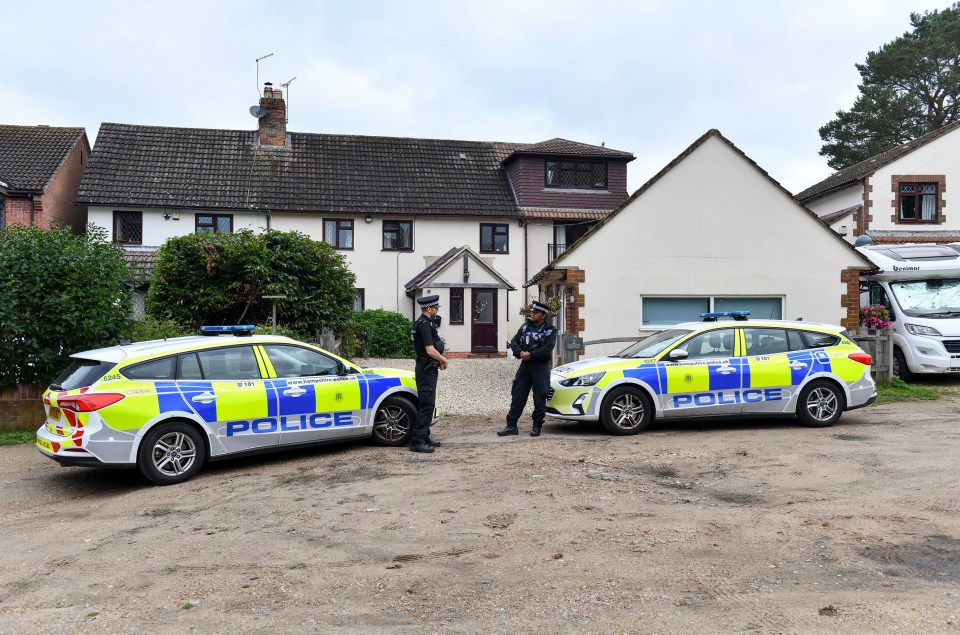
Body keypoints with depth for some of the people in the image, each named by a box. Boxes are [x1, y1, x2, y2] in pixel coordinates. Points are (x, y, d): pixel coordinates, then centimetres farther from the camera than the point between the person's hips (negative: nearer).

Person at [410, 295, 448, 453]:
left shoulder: (425, 323, 15)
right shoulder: (424, 325, -18)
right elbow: (430, 351, -24)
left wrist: (440, 359, 8)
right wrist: (443, 360, -6)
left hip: (428, 369, 11)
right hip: (426, 370, -11)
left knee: (427, 404, 15)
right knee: (426, 404, -12)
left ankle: (424, 438, 22)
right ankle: (417, 441, -12)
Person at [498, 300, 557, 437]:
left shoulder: (550, 330, -1)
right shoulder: (526, 326, 11)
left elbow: (547, 349, -15)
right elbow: (514, 342, 6)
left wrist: (531, 355, -19)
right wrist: (520, 352, -14)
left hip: (541, 367, -4)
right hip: (525, 365, 4)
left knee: (539, 397, -1)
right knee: (517, 396, 1)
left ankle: (537, 426, 11)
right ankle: (511, 426, 4)